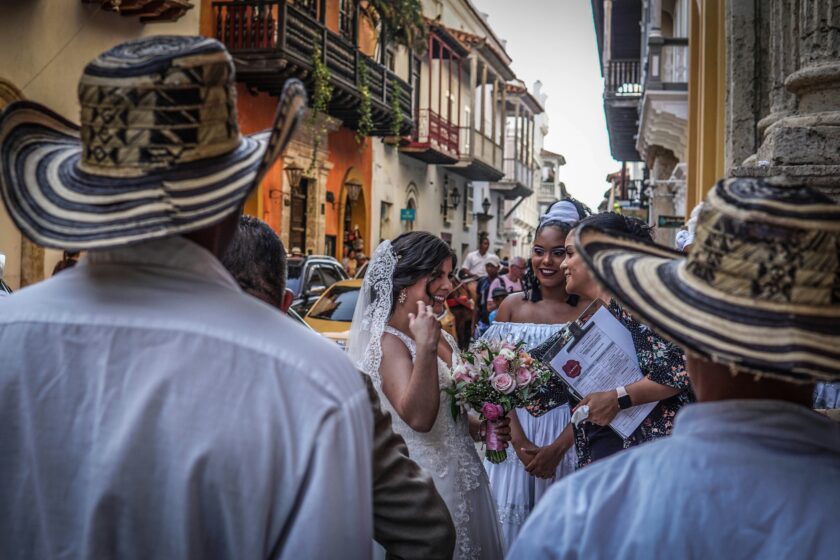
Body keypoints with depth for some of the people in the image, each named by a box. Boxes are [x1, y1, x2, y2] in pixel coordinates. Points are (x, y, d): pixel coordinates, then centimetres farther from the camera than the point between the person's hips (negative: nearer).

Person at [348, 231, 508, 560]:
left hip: (460, 478, 8)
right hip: (425, 485, -8)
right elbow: (418, 418, -30)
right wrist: (424, 348, -34)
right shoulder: (389, 342, -17)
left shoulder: (441, 337, 6)